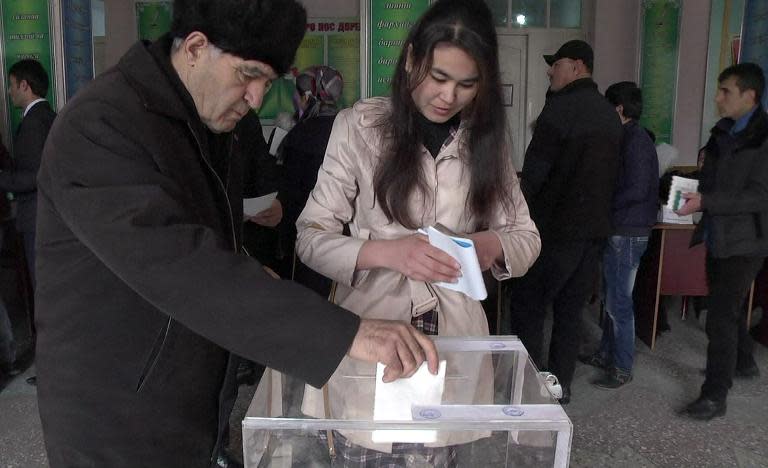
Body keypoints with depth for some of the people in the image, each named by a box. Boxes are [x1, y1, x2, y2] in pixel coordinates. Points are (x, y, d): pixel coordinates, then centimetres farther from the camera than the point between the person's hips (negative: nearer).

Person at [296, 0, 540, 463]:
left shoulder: (488, 138, 4)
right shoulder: (360, 125, -7)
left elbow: (527, 238, 7)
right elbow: (311, 237, -8)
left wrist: (493, 244, -16)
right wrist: (387, 252, -26)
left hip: (452, 338, 3)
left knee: (435, 455, 14)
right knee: (365, 454, 8)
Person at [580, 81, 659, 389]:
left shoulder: (636, 141, -15)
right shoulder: (630, 138, 14)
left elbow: (636, 190, -22)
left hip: (627, 234, -10)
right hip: (619, 231, 10)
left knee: (619, 302, -3)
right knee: (612, 297, 17)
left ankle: (622, 368, 7)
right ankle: (606, 354, 29)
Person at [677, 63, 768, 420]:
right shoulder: (722, 132, 9)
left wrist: (704, 202, -25)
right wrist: (691, 188, 0)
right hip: (718, 237, 9)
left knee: (721, 317, -9)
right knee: (729, 307, 23)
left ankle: (715, 396, 1)